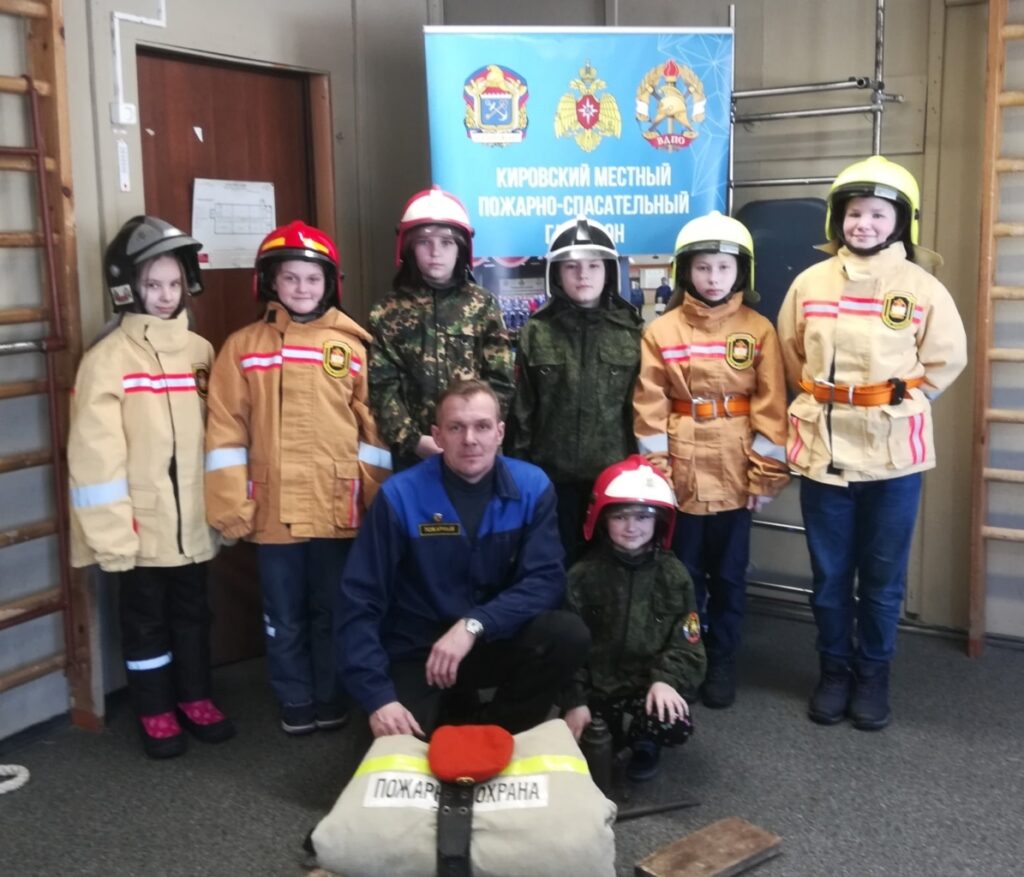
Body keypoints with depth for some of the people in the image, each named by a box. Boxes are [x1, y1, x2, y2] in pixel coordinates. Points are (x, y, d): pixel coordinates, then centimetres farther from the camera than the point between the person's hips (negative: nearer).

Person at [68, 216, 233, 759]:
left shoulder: (200, 351, 5)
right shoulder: (108, 358, -11)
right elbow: (96, 454, -14)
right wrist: (112, 533, -16)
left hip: (192, 519, 4)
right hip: (140, 524, -4)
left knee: (193, 611, 17)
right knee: (145, 619, 11)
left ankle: (195, 699, 34)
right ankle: (155, 712, 26)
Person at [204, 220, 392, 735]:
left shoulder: (352, 346, 2)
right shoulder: (243, 346, 3)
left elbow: (373, 428, 3)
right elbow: (227, 430, 0)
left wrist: (374, 499, 0)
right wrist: (232, 504, -6)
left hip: (337, 508, 0)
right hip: (273, 510, 1)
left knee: (331, 611, 13)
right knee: (284, 616, 12)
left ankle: (331, 699, 29)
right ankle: (295, 702, 29)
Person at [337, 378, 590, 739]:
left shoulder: (532, 486, -8)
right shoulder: (400, 495, -14)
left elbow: (546, 580, -13)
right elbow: (359, 600, -14)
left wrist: (474, 625, -28)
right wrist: (378, 696, -23)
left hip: (495, 642, 2)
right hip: (415, 653, -1)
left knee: (568, 635, -25)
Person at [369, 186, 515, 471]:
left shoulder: (482, 305, 6)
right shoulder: (388, 311, 4)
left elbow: (500, 382, 2)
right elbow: (382, 387, -1)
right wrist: (412, 440, -11)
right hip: (412, 454, 0)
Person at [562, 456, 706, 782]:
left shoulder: (673, 576, -1)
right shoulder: (583, 575, -4)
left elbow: (687, 645, -4)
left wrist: (666, 680, -22)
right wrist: (575, 701, -13)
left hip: (651, 682, 0)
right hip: (597, 684, 0)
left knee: (675, 726, -28)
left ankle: (643, 742, 10)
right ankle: (608, 733, 21)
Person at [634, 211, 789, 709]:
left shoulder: (758, 331, 1)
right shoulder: (661, 331, 0)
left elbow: (770, 407, -1)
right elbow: (650, 408, -2)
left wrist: (767, 474, -5)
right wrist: (655, 473, -7)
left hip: (735, 471, 0)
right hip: (682, 471, 0)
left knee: (728, 571, 10)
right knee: (684, 570, 10)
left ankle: (722, 661, 26)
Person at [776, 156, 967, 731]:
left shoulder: (923, 287, -3)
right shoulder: (810, 283, 4)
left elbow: (946, 359, 4)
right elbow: (791, 355, 14)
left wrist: (898, 402, 1)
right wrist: (821, 400, 6)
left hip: (893, 451, -1)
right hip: (823, 445, 2)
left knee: (883, 575, 8)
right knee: (829, 573, 10)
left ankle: (874, 676, 25)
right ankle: (835, 671, 26)